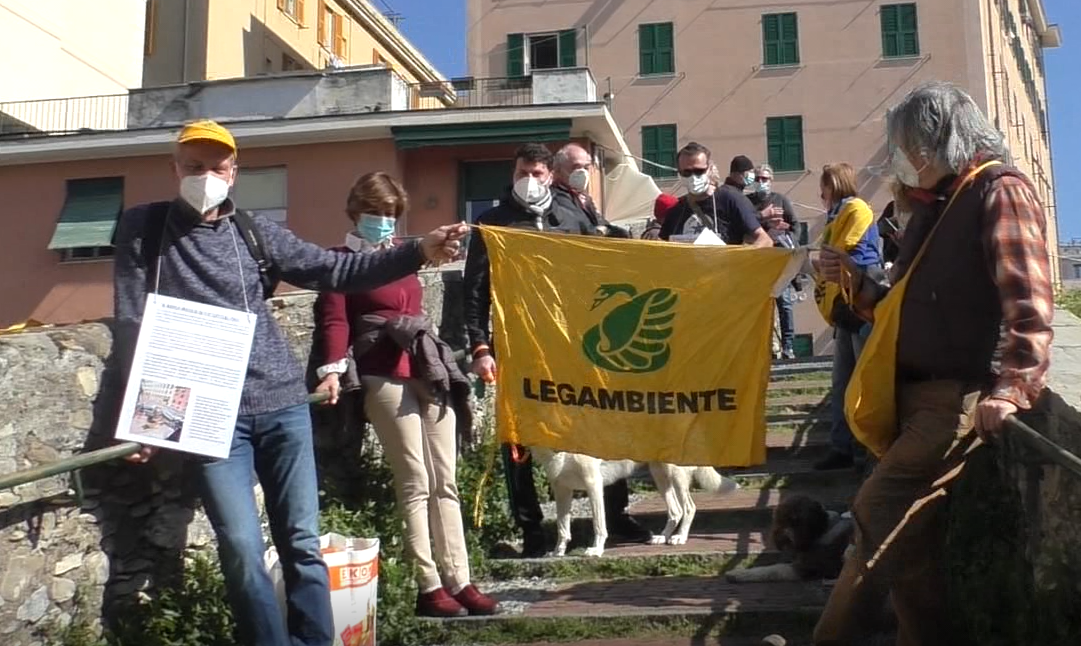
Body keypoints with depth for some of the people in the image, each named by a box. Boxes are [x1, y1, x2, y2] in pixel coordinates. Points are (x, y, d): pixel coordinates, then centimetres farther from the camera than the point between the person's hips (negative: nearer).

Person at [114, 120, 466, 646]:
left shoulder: (253, 231, 10)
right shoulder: (144, 228, 6)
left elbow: (335, 270, 8)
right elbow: (131, 321, 3)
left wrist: (418, 252, -2)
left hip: (281, 404, 2)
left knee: (302, 544, 3)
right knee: (242, 550, -7)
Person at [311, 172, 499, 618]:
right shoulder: (342, 260, 1)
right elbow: (334, 320, -10)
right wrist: (333, 370, -23)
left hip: (430, 370, 7)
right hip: (386, 377, -7)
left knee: (445, 482, 5)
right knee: (415, 484, -7)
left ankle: (459, 580, 8)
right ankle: (428, 586, -1)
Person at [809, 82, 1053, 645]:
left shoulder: (999, 193, -7)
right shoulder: (933, 206, 19)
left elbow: (1029, 301, -19)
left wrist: (1011, 390, -29)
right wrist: (855, 280, 6)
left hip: (962, 396, -9)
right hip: (918, 393, 9)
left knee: (880, 514, -13)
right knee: (907, 527, 7)